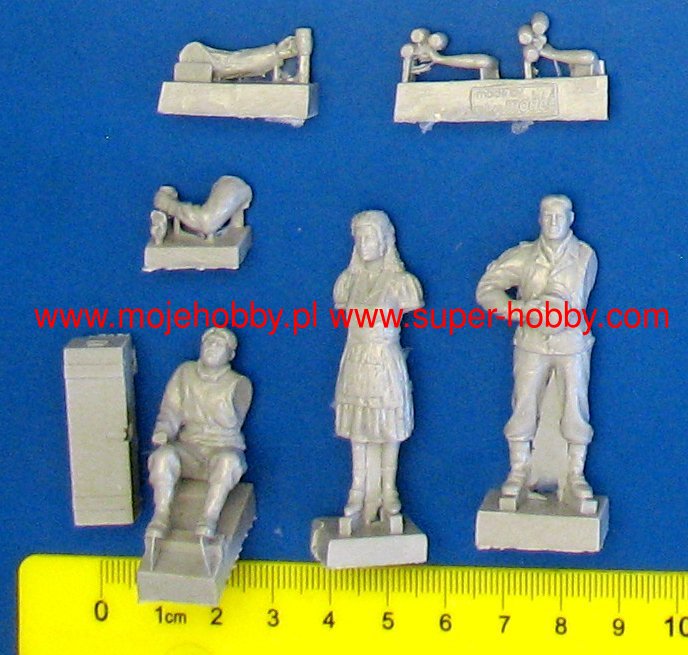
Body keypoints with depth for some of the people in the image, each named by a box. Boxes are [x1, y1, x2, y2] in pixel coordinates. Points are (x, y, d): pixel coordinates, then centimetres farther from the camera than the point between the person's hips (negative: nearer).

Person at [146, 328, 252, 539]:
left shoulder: (239, 384, 5)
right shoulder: (185, 373, 11)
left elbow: (232, 423, 0)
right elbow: (170, 410, 3)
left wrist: (223, 404, -15)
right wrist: (163, 431, -13)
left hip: (223, 448, -2)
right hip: (188, 449, 2)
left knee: (228, 461, -38)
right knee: (163, 456, -32)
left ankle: (210, 518, -40)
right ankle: (161, 516, -30)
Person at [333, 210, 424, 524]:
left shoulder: (398, 281, -6)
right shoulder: (350, 280, 5)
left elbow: (407, 310, 3)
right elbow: (343, 312, 13)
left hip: (386, 364, -4)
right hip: (355, 363, 4)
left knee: (388, 428, 5)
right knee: (358, 429, 8)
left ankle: (387, 490, 15)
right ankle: (360, 492, 16)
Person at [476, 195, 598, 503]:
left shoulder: (585, 256, -2)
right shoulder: (523, 256, -2)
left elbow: (577, 302, 3)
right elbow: (486, 290, -4)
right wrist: (523, 308, -16)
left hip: (571, 342, 0)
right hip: (531, 343, 0)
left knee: (575, 408, 1)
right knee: (524, 407, 2)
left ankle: (576, 474, 12)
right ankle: (518, 471, 14)